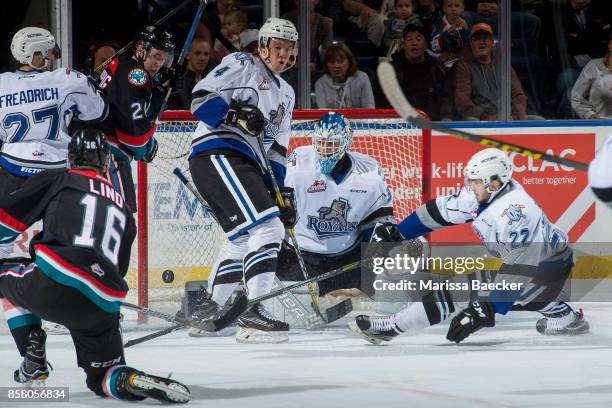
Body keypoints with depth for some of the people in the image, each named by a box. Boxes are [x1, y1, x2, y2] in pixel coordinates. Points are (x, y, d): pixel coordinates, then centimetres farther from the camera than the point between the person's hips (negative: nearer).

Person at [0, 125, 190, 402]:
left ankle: (33, 359, 15)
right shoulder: (122, 207, 29)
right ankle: (129, 381, -16)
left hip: (53, 286, -4)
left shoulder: (56, 181, 14)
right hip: (103, 305, 4)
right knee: (105, 377, 21)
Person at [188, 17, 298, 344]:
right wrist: (235, 112, -24)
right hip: (217, 154, -10)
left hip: (246, 164, 10)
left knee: (242, 241, 19)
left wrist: (280, 189, 14)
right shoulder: (242, 65, 0)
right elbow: (201, 100, -9)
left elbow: (276, 148, 24)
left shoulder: (285, 93, 25)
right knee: (266, 227, -21)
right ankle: (253, 314, -26)